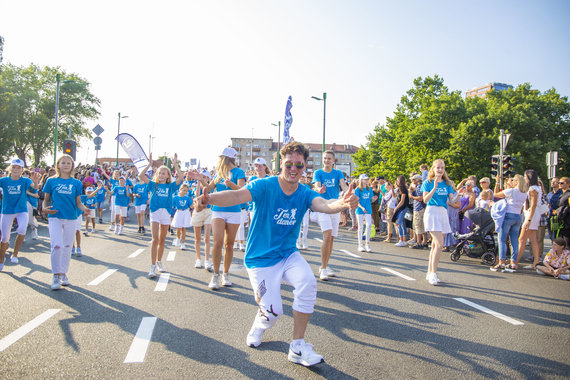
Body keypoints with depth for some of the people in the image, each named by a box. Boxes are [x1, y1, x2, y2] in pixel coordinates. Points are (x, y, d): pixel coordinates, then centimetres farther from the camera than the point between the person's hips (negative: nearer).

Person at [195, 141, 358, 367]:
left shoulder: (305, 194, -4)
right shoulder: (265, 186, -14)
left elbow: (323, 205, -25)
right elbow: (238, 196, -32)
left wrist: (341, 204, -49)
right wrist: (209, 198, -52)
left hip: (288, 255, 3)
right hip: (260, 259, -3)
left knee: (307, 283, -25)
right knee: (273, 311, -8)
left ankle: (297, 347, -10)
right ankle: (257, 328, 32)